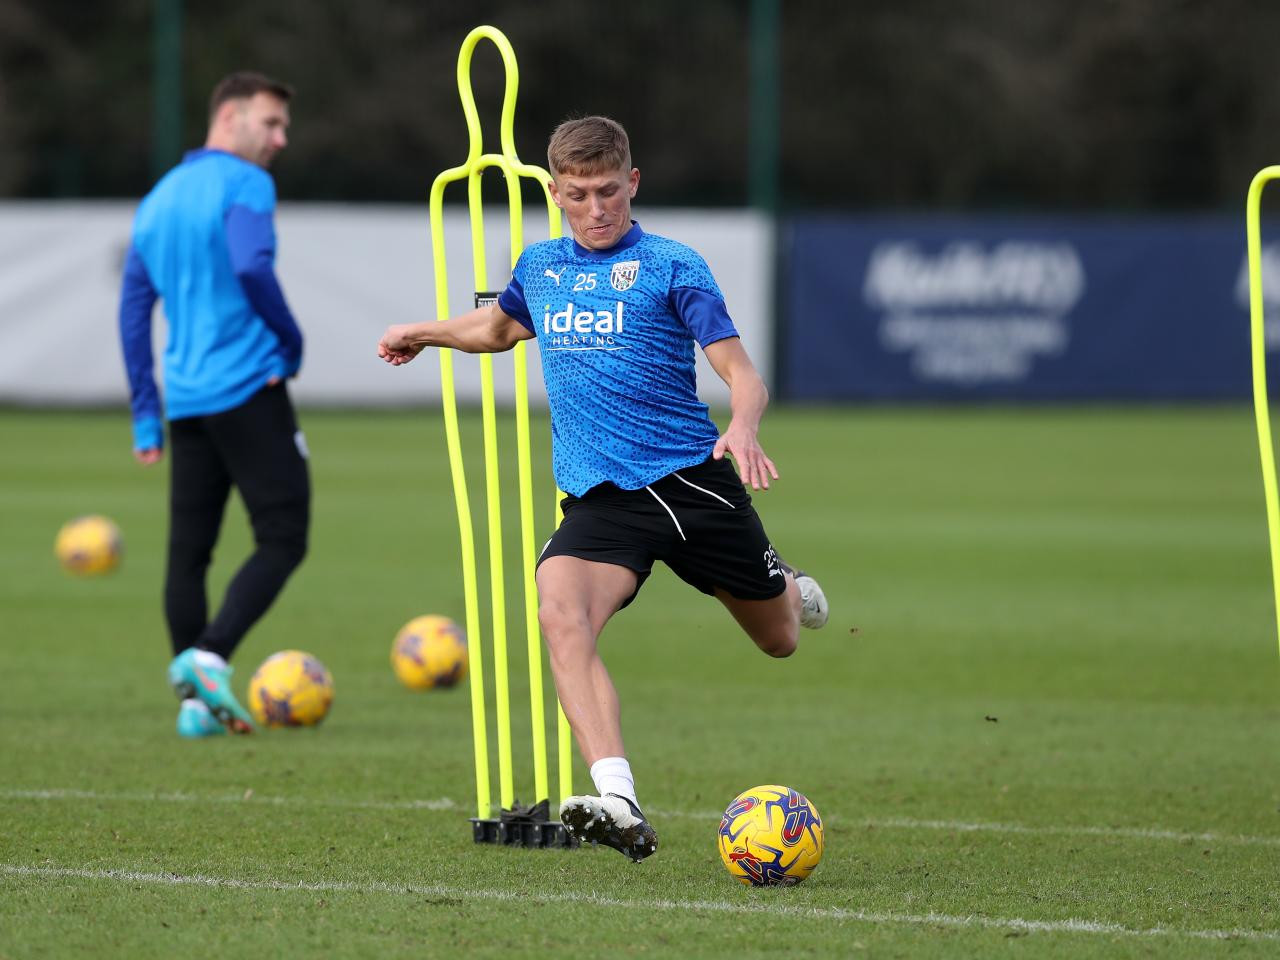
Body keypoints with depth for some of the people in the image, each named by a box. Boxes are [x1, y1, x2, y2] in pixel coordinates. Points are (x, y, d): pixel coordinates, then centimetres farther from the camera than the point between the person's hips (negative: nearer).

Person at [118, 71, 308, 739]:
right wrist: (290, 341, -8)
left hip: (186, 401, 7)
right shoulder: (245, 184, -6)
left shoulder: (158, 200, 18)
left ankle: (196, 700, 5)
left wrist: (145, 417, 17)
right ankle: (209, 657, -20)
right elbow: (251, 266, -23)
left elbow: (133, 309, 16)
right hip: (249, 388, -7)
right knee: (282, 539, -3)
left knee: (188, 551, 8)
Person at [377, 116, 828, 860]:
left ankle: (788, 591, 57)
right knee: (561, 617, -29)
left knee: (779, 639, 15)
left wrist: (743, 427, -33)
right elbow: (503, 325, 36)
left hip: (692, 482, -2)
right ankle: (620, 804, -41)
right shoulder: (540, 267, 11)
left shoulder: (671, 266, -5)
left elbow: (741, 371, -13)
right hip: (600, 495, 2)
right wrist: (421, 333, 42)